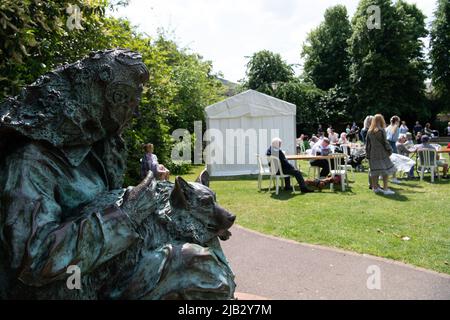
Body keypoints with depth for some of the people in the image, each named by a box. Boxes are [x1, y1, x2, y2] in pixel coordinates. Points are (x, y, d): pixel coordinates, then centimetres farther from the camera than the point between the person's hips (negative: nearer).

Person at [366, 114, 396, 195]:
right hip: (382, 154, -6)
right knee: (385, 171, -1)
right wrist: (389, 150, 4)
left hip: (372, 154, 6)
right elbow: (385, 142, -8)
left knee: (374, 171, 9)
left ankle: (375, 188, 15)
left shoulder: (369, 131, 6)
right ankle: (385, 189, -2)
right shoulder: (381, 130, -10)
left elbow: (367, 144, 9)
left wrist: (367, 154, 15)